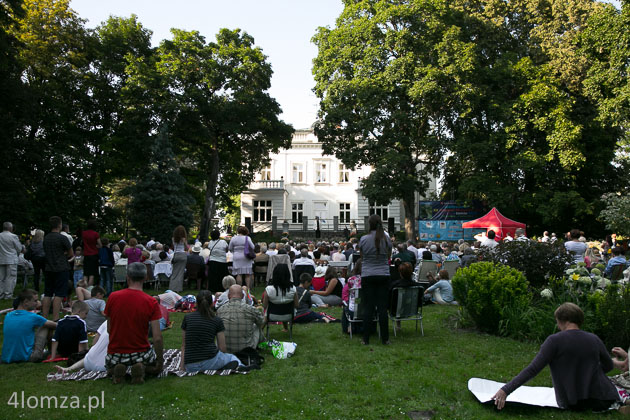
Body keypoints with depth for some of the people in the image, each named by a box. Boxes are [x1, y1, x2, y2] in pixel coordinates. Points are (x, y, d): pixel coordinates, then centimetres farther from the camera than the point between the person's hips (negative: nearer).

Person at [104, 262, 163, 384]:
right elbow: (157, 338, -17)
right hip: (140, 352, -2)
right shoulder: (151, 302, -17)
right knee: (157, 367, 29)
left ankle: (117, 369, 2)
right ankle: (141, 367, -4)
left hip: (115, 353, 2)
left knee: (110, 368, 37)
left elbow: (109, 330, 2)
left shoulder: (113, 297, -11)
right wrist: (160, 362, -3)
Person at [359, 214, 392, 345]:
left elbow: (362, 257, 6)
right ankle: (385, 338, 11)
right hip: (383, 275, 1)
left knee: (368, 307, 3)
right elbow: (389, 257, 10)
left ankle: (366, 339, 6)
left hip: (367, 275, -1)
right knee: (382, 307, 5)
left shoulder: (364, 239, -6)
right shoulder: (387, 238, -2)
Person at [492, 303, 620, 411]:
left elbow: (532, 370, -20)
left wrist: (505, 390, -19)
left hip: (570, 403, -4)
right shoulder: (594, 339, -2)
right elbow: (609, 366, 15)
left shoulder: (554, 340, -15)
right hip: (601, 399, 4)